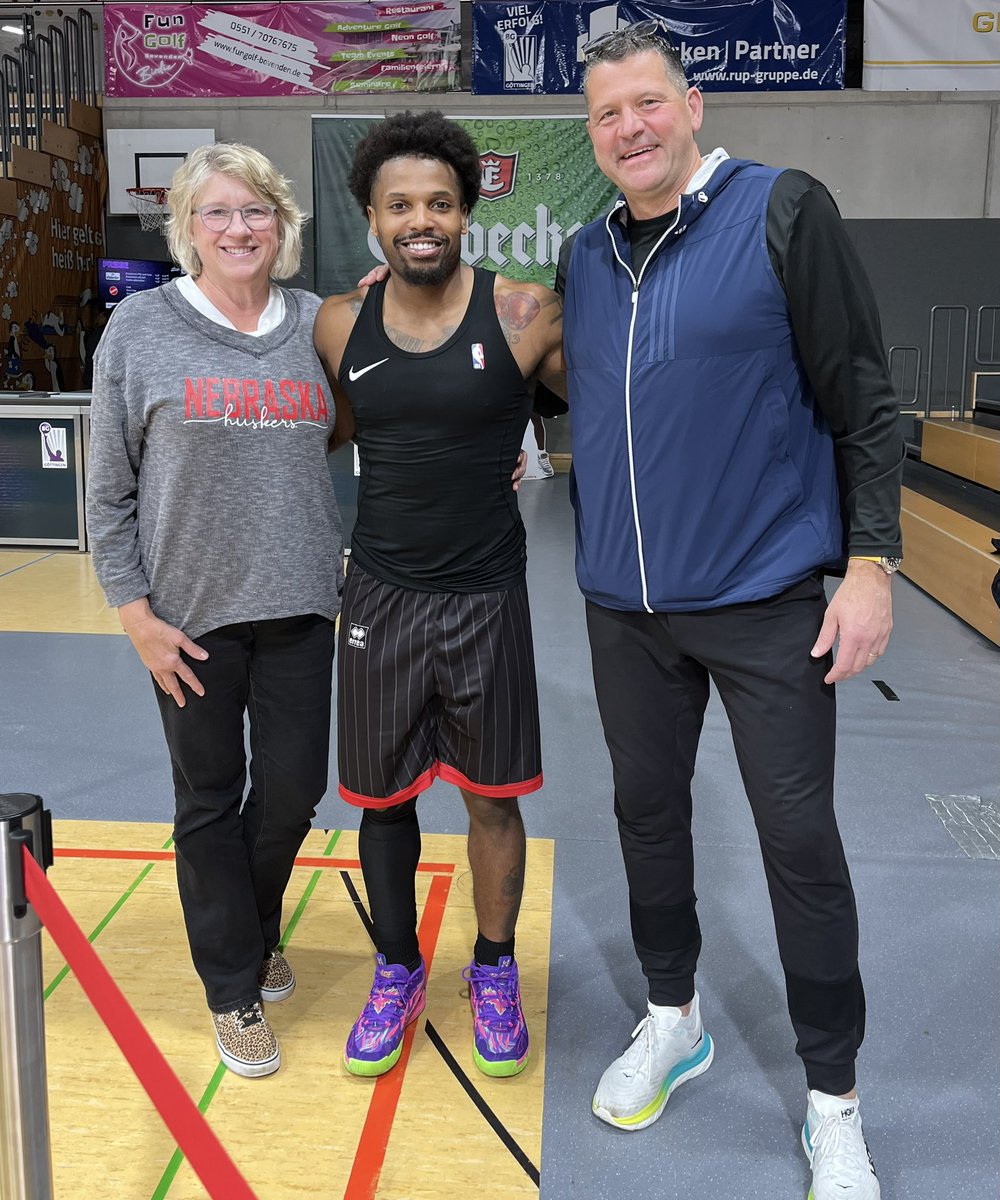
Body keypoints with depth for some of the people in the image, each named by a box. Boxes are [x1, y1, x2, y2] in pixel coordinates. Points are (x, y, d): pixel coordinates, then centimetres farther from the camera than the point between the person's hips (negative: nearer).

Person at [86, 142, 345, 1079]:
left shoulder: (318, 326, 4)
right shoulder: (141, 328, -3)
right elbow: (109, 489, -2)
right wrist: (135, 612, -6)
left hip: (299, 609, 2)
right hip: (192, 614, -2)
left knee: (293, 787, 9)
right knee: (209, 802, 10)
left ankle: (256, 926, 40)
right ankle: (235, 988, 29)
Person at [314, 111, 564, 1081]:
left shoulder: (522, 316, -9)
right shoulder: (339, 325, 0)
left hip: (487, 598, -2)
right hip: (380, 596, 2)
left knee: (492, 797, 10)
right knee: (381, 796, 12)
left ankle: (494, 972, 34)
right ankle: (397, 972, 35)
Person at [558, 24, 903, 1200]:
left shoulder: (784, 211, -7)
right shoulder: (583, 255, 8)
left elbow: (862, 399, -9)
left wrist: (871, 561, -13)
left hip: (766, 601, -4)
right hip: (625, 605, 5)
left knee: (799, 839, 2)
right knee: (648, 811, 15)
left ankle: (832, 1100, 22)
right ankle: (672, 1020, 38)